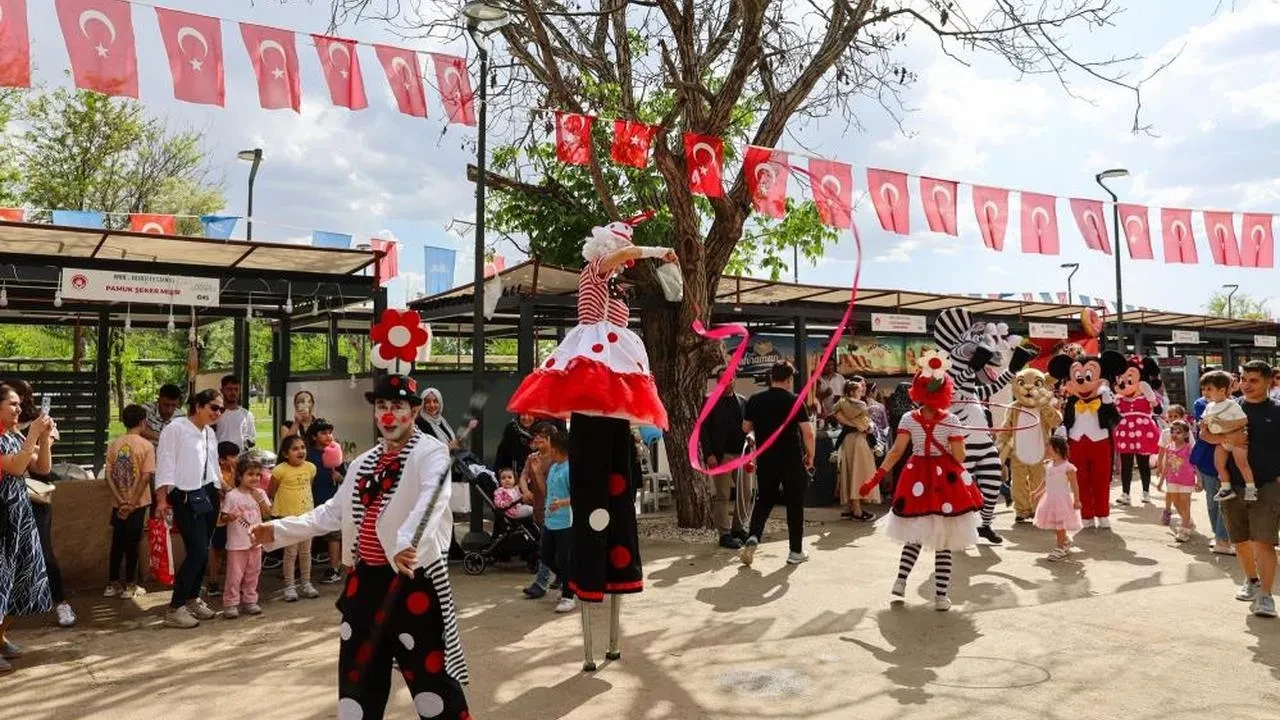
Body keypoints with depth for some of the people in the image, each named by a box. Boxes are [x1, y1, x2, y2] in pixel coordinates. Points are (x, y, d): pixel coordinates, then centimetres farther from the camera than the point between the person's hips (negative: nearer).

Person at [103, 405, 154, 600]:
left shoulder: (114, 444, 2)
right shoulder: (146, 445, -10)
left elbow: (109, 476, -2)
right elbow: (146, 476, -16)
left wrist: (121, 501, -6)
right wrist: (132, 502, -12)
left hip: (118, 504, 4)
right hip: (138, 503, -4)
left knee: (117, 543, 14)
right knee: (132, 544, 4)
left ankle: (112, 584, 19)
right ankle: (129, 586, 9)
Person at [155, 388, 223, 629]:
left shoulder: (210, 433, 13)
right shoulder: (175, 429, -9)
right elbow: (165, 464, -13)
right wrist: (162, 499, -19)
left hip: (208, 495, 8)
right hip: (186, 497, -7)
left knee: (202, 552, 11)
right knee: (197, 552, -12)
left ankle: (192, 599, 26)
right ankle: (175, 609, -4)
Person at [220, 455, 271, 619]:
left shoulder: (260, 494, 4)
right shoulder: (232, 496, -11)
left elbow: (267, 513, 1)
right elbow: (222, 518, -9)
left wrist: (260, 499, -13)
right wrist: (230, 517, -31)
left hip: (256, 541, 5)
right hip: (237, 543, -5)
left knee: (253, 573, 13)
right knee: (235, 574, -1)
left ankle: (249, 600, 23)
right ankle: (231, 604, 7)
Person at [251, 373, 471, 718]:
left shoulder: (431, 452, -9)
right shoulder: (363, 463, 15)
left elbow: (431, 500, -29)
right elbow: (332, 512, 23)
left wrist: (407, 543, -47)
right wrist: (279, 529, 16)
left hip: (414, 578, -7)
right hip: (365, 579, 7)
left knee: (430, 672, -3)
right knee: (358, 671, 17)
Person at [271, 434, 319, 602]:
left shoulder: (310, 467, 1)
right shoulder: (280, 470, -14)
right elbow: (270, 493, -5)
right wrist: (274, 508, -3)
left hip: (307, 514, 5)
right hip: (288, 516, -5)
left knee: (305, 551, 12)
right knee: (291, 552, 2)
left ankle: (306, 583, 23)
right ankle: (289, 586, 12)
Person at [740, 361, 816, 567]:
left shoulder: (755, 400, 0)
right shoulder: (794, 400, -9)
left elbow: (746, 428, 9)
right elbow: (808, 432, -13)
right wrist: (810, 455, 0)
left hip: (765, 459, 3)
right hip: (792, 460, -3)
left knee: (764, 500, 16)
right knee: (794, 504, 9)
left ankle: (753, 537, -6)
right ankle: (795, 552, 14)